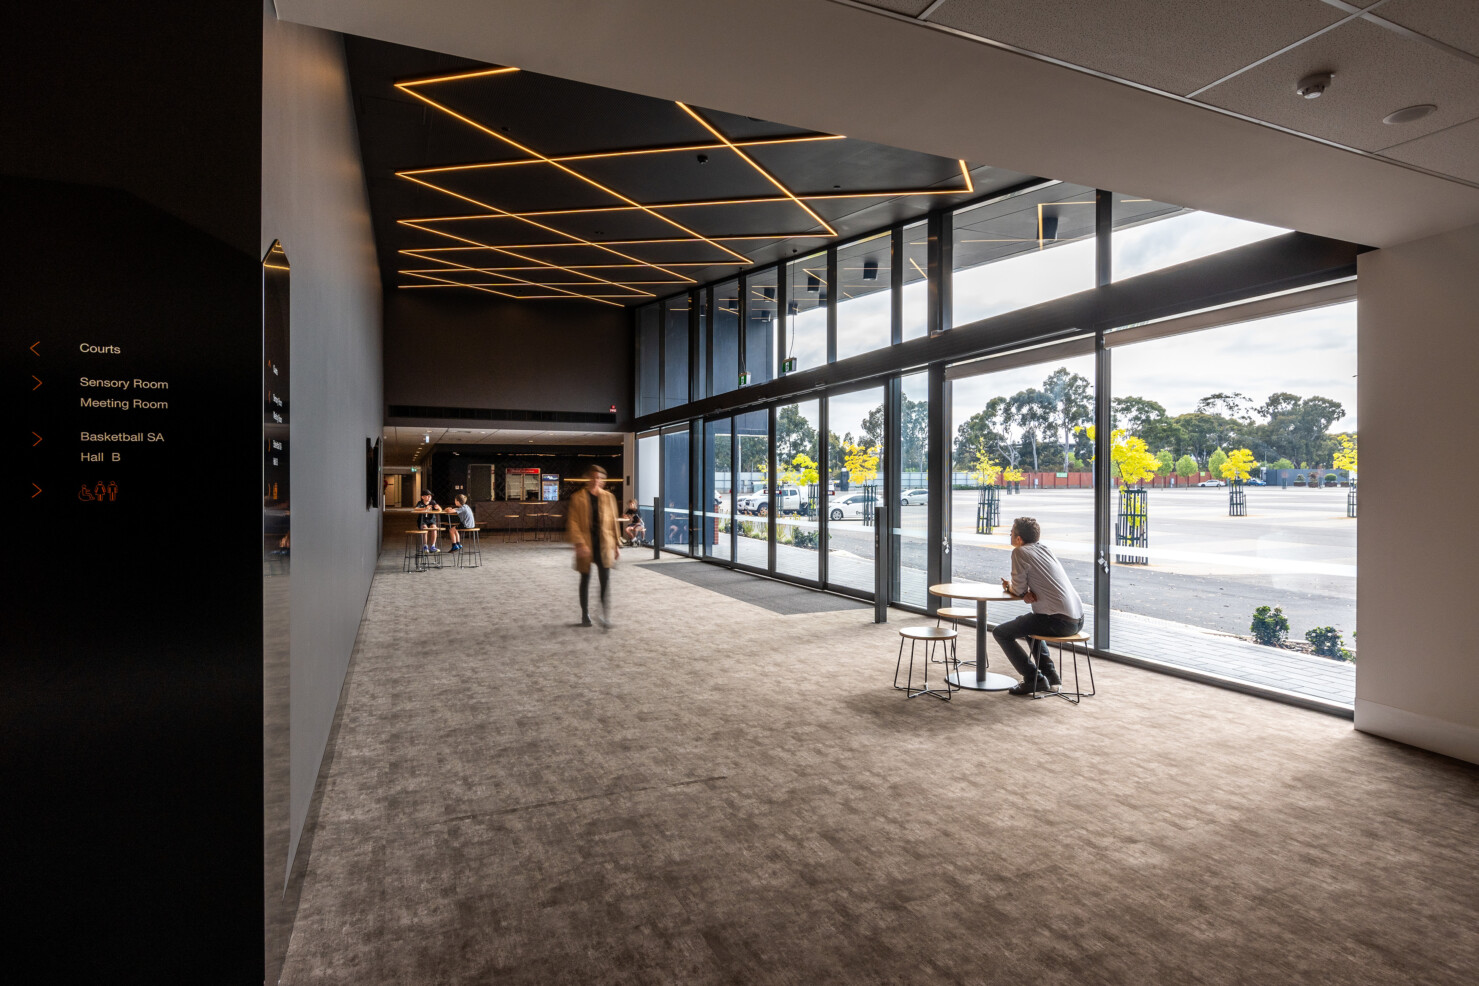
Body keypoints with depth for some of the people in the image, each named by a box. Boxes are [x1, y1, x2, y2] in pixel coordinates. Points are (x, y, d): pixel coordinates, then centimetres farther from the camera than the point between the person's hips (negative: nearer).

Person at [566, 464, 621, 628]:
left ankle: (605, 616, -7)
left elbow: (613, 522, 12)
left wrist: (616, 544, 10)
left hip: (604, 545, 1)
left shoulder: (608, 497, 8)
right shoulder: (577, 498, -1)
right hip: (585, 545, -1)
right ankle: (585, 616, 25)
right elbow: (572, 523, -6)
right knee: (585, 580, 11)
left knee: (606, 579, -10)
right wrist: (579, 544, -17)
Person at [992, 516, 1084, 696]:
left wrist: (1009, 587, 14)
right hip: (1078, 619, 9)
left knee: (1000, 633, 0)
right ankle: (1050, 675, 27)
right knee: (1026, 623, 33)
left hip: (1059, 621, -9)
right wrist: (1028, 592, 4)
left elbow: (1019, 590, -7)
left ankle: (1035, 679, 2)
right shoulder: (1045, 548, 15)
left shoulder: (1020, 552, -9)